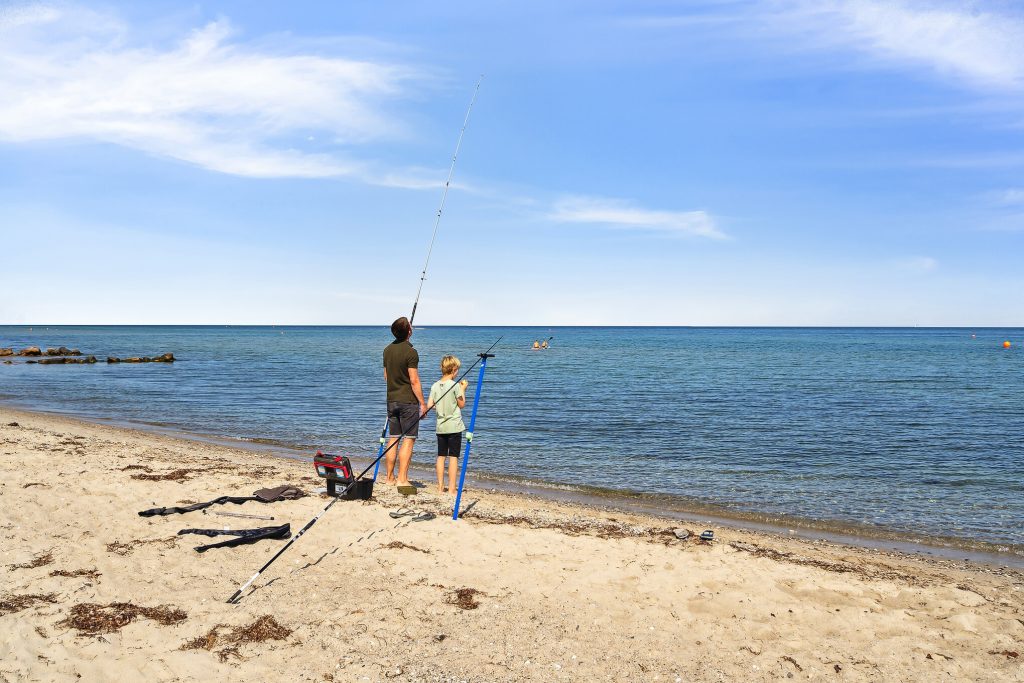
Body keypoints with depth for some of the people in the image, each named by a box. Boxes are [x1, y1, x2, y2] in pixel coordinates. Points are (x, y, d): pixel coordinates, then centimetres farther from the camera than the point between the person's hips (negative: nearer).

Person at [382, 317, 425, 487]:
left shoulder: (387, 350, 8)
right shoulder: (410, 352, -15)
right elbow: (414, 381, -15)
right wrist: (422, 403, -10)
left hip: (392, 400, 7)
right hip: (408, 401, -7)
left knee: (393, 438, 12)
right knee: (408, 439, -3)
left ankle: (389, 478, 15)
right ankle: (402, 479, -5)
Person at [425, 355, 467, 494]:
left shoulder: (435, 386, 2)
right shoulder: (455, 385, -11)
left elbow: (429, 406, 0)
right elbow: (462, 404, -4)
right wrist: (463, 390, 7)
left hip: (440, 426, 5)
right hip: (454, 426, -5)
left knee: (441, 456, 11)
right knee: (453, 457, -1)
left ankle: (440, 486, 14)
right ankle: (451, 488, -2)